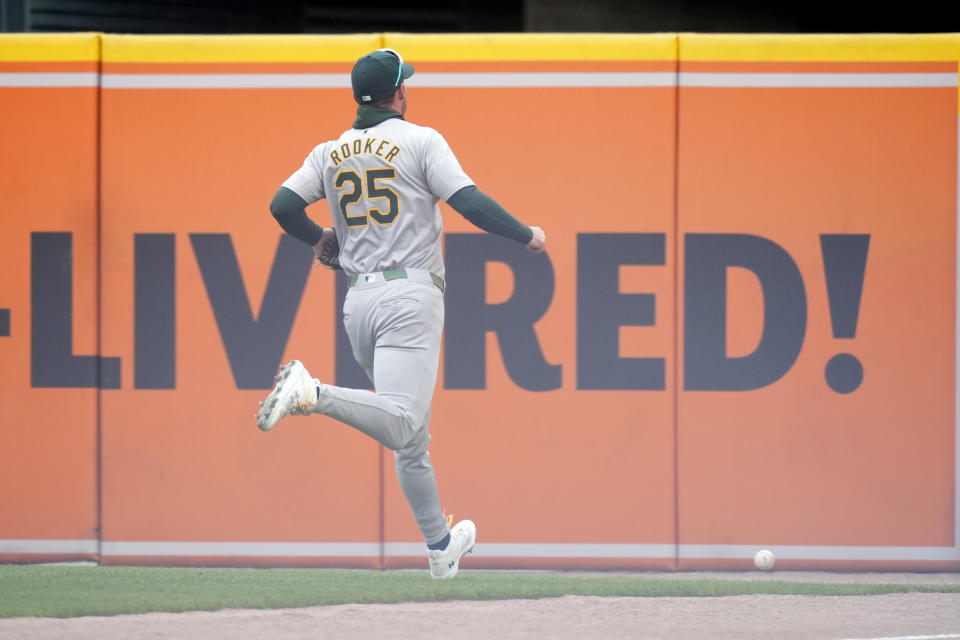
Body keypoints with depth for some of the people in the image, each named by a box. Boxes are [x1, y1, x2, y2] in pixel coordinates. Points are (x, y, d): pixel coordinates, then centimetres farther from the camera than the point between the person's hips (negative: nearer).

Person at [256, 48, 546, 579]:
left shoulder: (330, 152, 12)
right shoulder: (420, 141, -1)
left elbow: (283, 205, 4)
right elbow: (469, 202, -9)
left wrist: (318, 239, 24)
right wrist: (526, 235, 5)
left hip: (358, 301, 6)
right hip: (410, 296, -6)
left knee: (411, 436, 15)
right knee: (401, 425, -20)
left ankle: (440, 546, 21)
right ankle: (312, 393, -40)